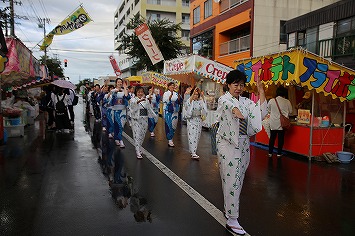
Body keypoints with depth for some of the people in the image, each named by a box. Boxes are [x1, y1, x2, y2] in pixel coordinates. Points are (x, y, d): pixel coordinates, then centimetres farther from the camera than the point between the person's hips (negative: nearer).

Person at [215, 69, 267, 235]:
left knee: (238, 180, 15)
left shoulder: (246, 102, 10)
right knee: (231, 181, -7)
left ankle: (228, 209, 34)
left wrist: (261, 91, -6)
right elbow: (227, 104, -33)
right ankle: (231, 221, 2)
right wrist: (235, 110, -57)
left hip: (243, 144, 7)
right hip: (228, 145, -7)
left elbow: (261, 113, -2)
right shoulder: (224, 99, -7)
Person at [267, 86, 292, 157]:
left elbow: (268, 110, 7)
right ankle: (279, 153, 14)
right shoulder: (287, 102, -8)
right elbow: (290, 112, 3)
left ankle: (270, 153, 14)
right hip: (282, 123, -1)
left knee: (272, 137, 9)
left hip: (273, 123, 1)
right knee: (281, 138, 7)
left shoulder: (271, 101, -6)